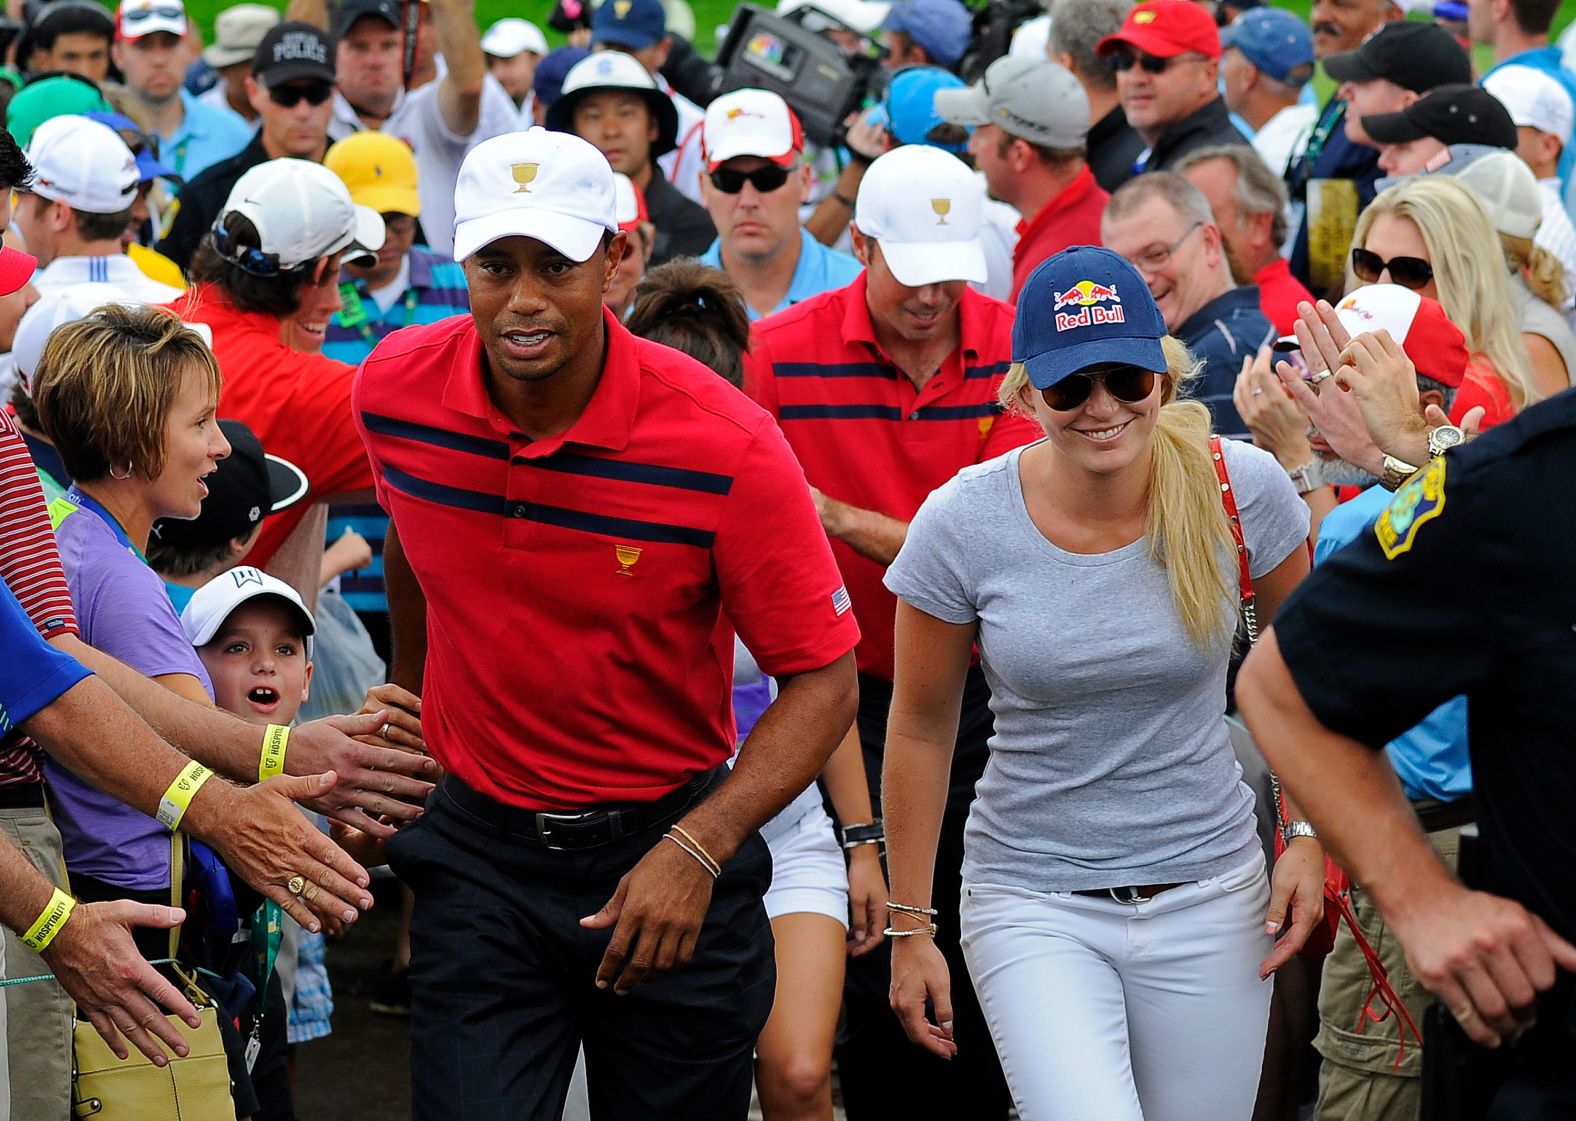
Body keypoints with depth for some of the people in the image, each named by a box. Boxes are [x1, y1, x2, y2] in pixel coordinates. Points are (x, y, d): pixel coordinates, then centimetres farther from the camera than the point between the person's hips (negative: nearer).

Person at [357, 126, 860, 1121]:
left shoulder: (725, 443, -19)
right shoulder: (395, 391, -8)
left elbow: (824, 679, -14)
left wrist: (697, 851, -24)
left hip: (668, 842, -1)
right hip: (479, 843, 2)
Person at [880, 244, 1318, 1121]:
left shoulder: (1239, 489, -10)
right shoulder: (963, 524, -12)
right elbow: (922, 729, 0)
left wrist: (1308, 835, 0)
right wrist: (910, 928, 4)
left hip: (1208, 893, 2)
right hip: (1035, 905, -2)